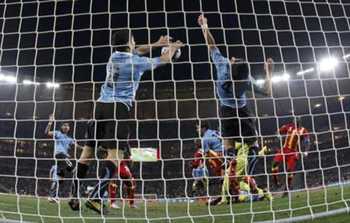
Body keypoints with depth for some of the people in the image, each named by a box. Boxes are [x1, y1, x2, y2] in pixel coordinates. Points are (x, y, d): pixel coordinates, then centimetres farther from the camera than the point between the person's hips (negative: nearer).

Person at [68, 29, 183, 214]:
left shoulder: (114, 56, 15)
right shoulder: (137, 62, 0)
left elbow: (133, 52, 36)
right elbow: (164, 60, 15)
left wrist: (156, 44, 39)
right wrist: (173, 47, 35)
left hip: (101, 104, 7)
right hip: (119, 107, -7)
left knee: (88, 150, 7)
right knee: (115, 154, -12)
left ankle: (75, 196, 8)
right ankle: (95, 197, -25)